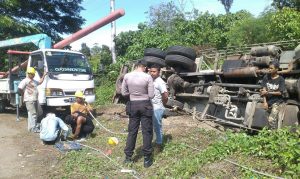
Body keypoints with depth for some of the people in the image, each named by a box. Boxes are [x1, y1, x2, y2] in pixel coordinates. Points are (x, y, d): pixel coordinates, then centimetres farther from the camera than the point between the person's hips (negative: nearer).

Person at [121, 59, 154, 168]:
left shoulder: (127, 76, -3)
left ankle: (128, 157, 23)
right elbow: (151, 95, -10)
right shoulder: (147, 77, -12)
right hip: (145, 105, -3)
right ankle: (147, 159, 16)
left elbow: (124, 93, 3)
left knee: (132, 131, 14)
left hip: (133, 105, 3)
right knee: (147, 132, 8)